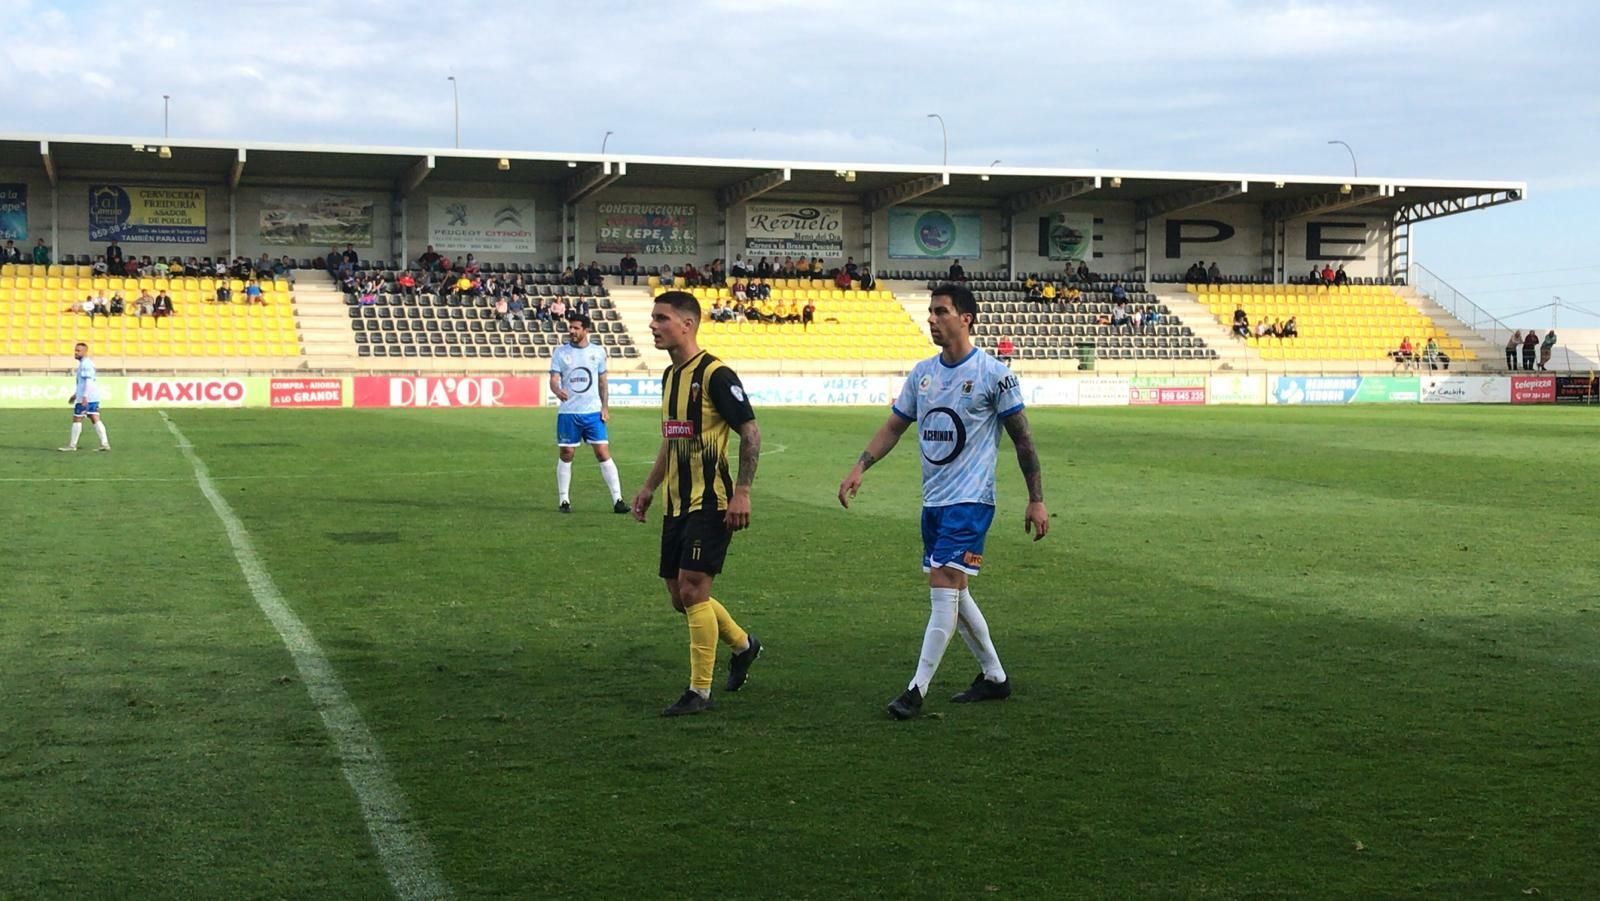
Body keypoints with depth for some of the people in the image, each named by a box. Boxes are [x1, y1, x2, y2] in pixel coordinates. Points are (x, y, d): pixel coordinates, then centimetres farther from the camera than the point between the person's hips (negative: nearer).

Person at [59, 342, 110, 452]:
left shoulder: (85, 364, -12)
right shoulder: (88, 363, 19)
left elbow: (88, 381, -22)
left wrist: (84, 396, -27)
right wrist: (76, 394, 33)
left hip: (86, 397, -9)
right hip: (94, 397, 9)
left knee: (77, 419, -1)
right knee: (95, 419, 5)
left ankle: (72, 445, 5)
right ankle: (105, 443, -3)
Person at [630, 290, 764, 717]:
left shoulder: (715, 374, -14)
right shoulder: (670, 376, 13)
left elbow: (751, 432, -14)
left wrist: (742, 492, -19)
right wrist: (649, 487, 22)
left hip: (711, 503, -9)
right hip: (677, 503, 9)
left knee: (692, 589, -9)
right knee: (680, 595, 11)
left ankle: (700, 691, 2)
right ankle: (743, 645, 34)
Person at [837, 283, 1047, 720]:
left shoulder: (993, 374, -9)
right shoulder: (923, 372, 9)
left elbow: (1022, 439, -5)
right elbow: (894, 426, 16)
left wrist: (1036, 500, -5)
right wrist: (860, 467, 3)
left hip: (970, 500, -7)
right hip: (934, 500, 7)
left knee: (943, 586, -13)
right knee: (952, 593, 12)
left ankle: (917, 689, -10)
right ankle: (994, 676, 27)